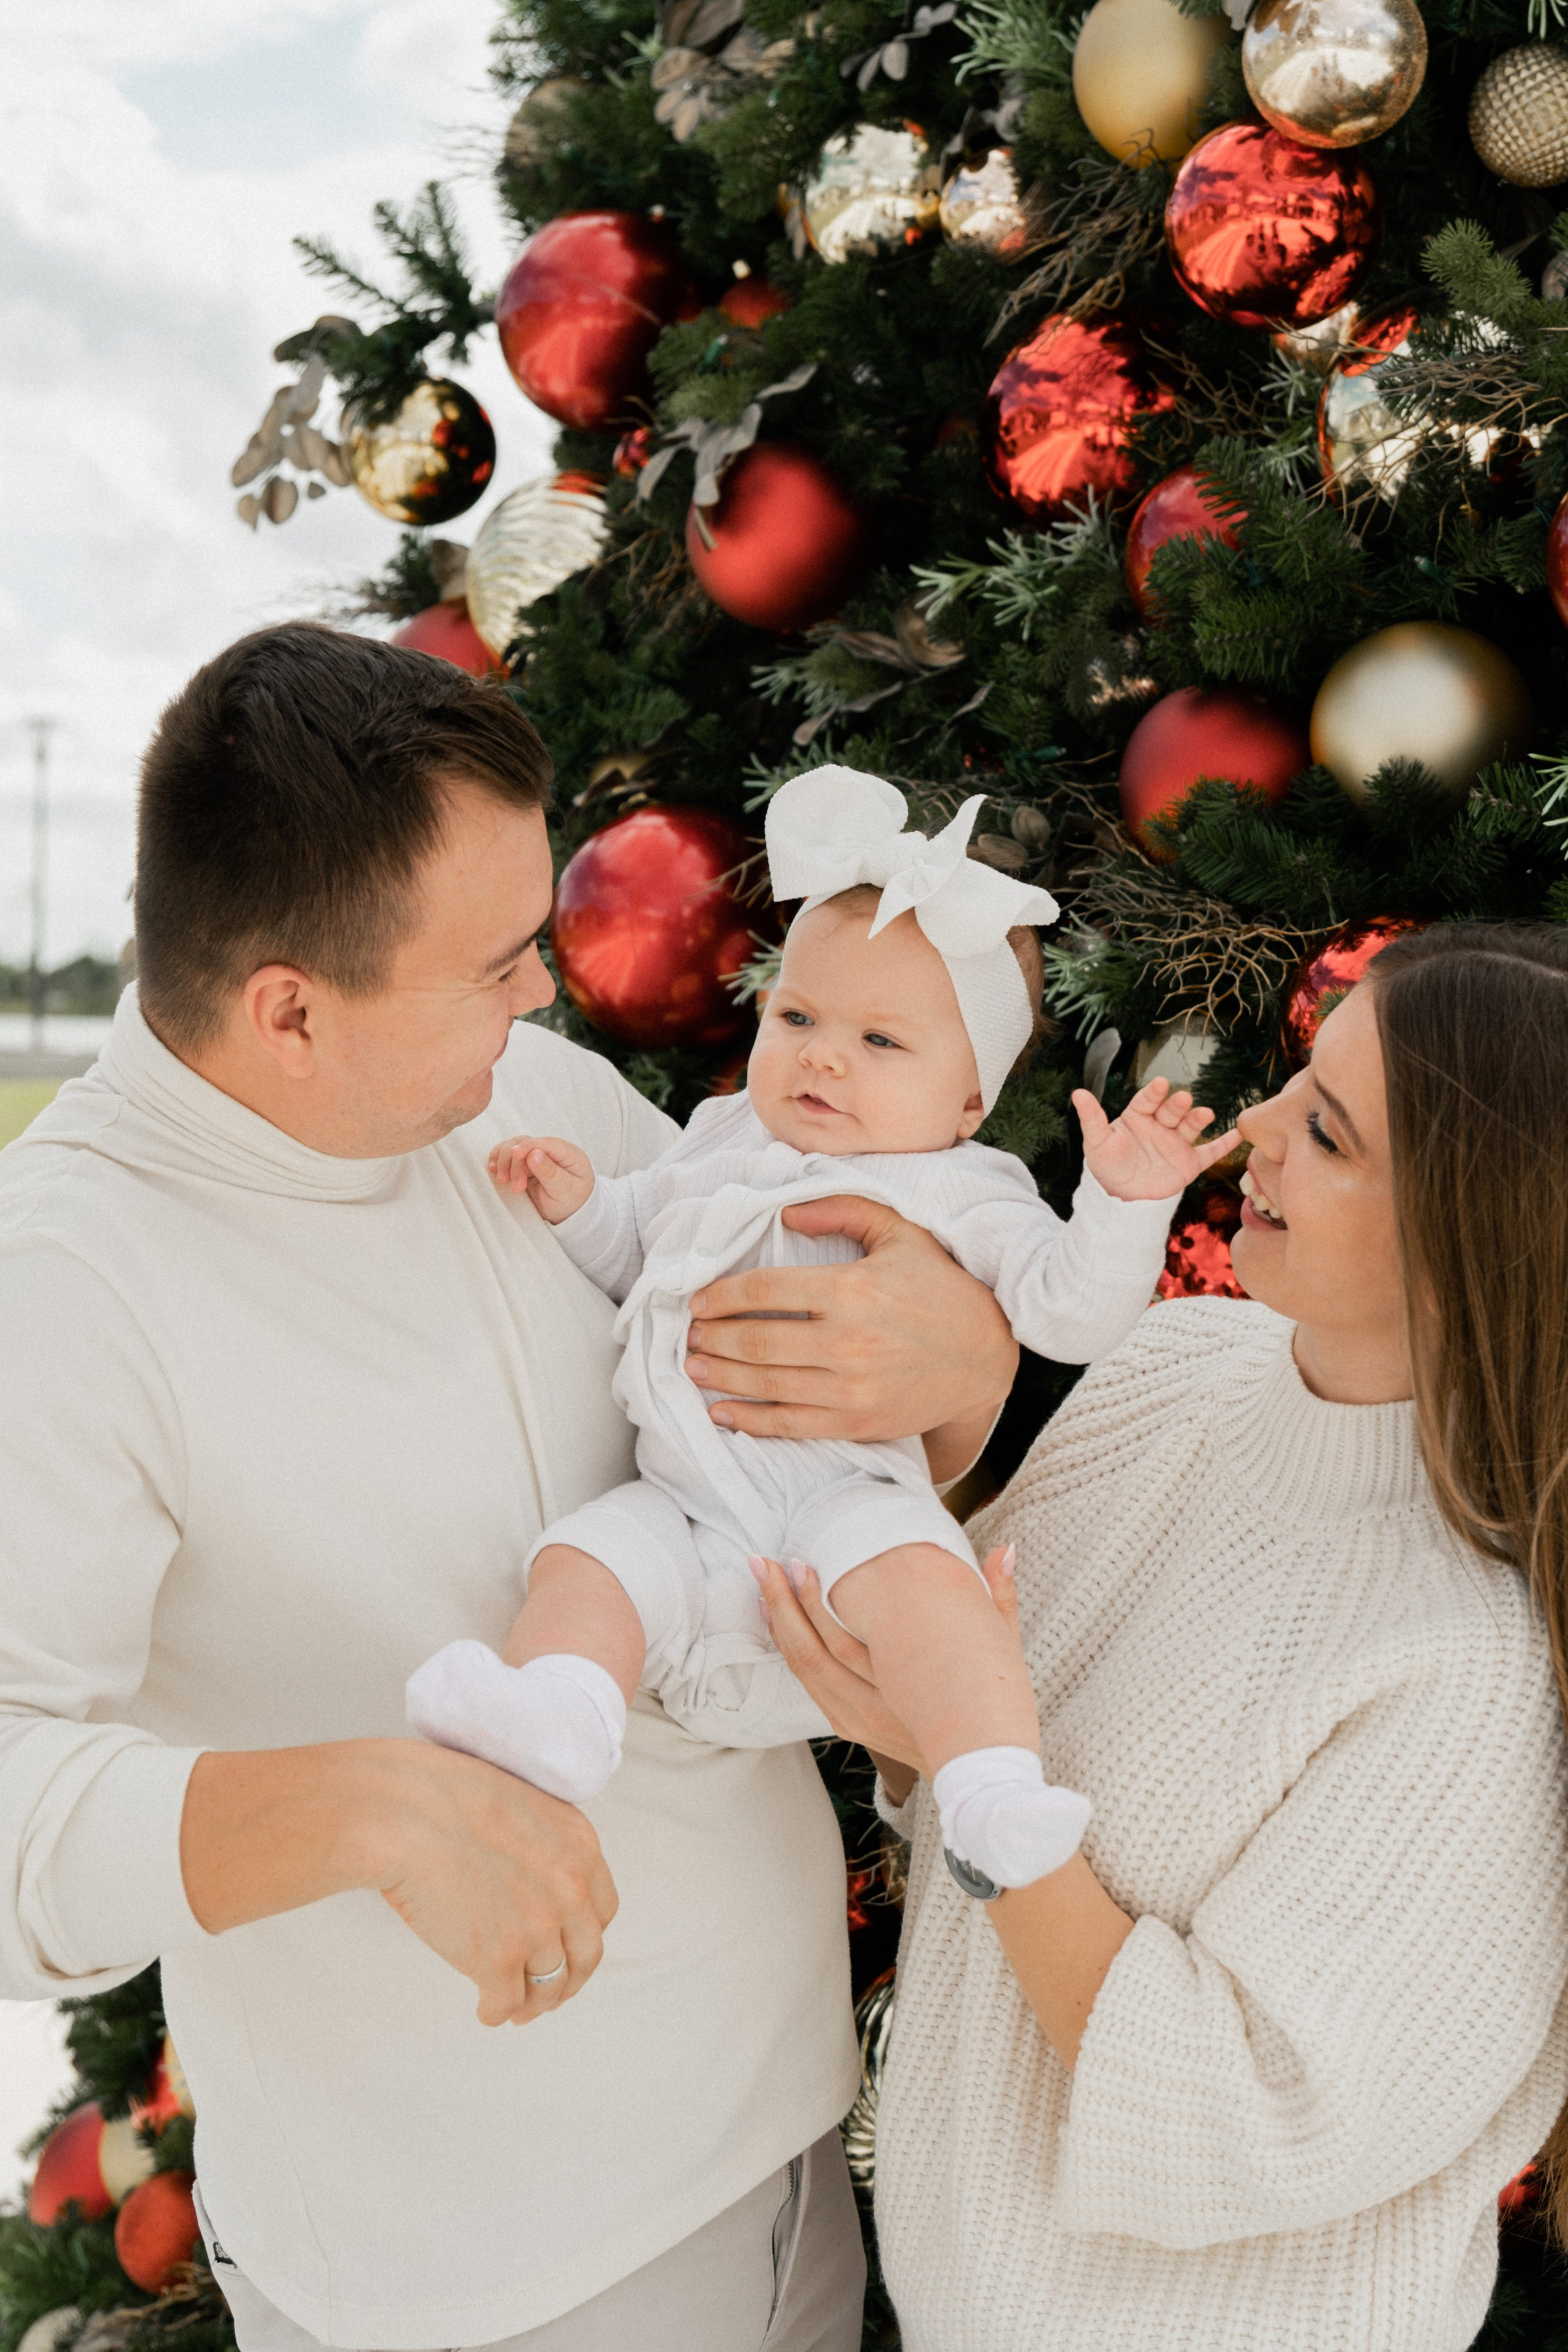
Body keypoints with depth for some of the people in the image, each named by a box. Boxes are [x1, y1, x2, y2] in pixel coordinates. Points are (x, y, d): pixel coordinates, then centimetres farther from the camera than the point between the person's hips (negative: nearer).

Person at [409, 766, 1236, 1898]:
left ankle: (996, 1790, -40)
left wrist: (1124, 1205, -20)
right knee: (588, 1555, -22)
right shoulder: (721, 1147, 22)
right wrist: (576, 1202, 13)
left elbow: (1070, 1310, -5)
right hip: (686, 1499, 5)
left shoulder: (960, 1197, 7)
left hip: (843, 1492, -5)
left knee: (910, 1565, -34)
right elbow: (627, 1251, 34)